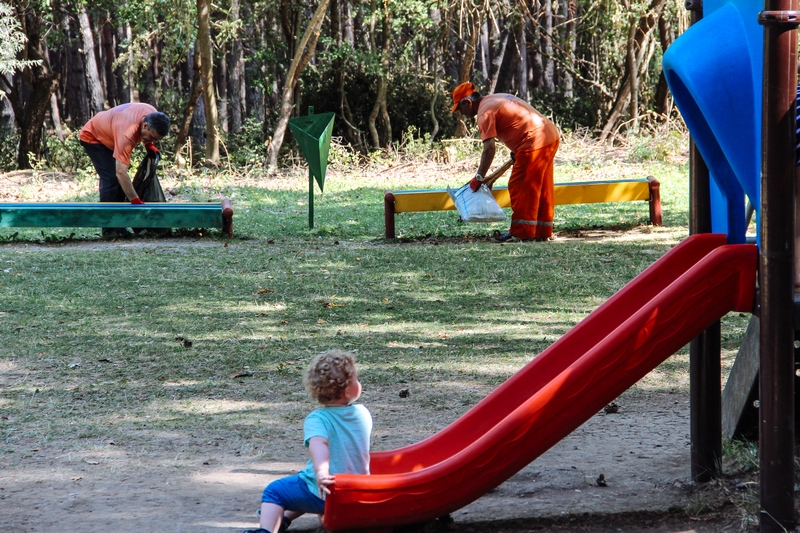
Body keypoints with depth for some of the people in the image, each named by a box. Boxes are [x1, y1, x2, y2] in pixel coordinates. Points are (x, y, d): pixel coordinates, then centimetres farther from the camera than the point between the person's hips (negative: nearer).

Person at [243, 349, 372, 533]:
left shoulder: (317, 419, -19)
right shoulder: (363, 413, 0)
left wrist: (321, 473, -53)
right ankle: (285, 518, 44)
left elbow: (318, 444, -38)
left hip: (325, 493, -7)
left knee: (274, 491, 3)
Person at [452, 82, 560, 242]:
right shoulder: (497, 98, 20)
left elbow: (489, 148, -17)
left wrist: (479, 177, -13)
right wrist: (516, 154, 23)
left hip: (534, 141, -10)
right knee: (542, 188, 15)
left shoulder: (484, 112, -9)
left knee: (519, 187, -2)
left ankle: (521, 232, 0)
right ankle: (543, 232, 19)